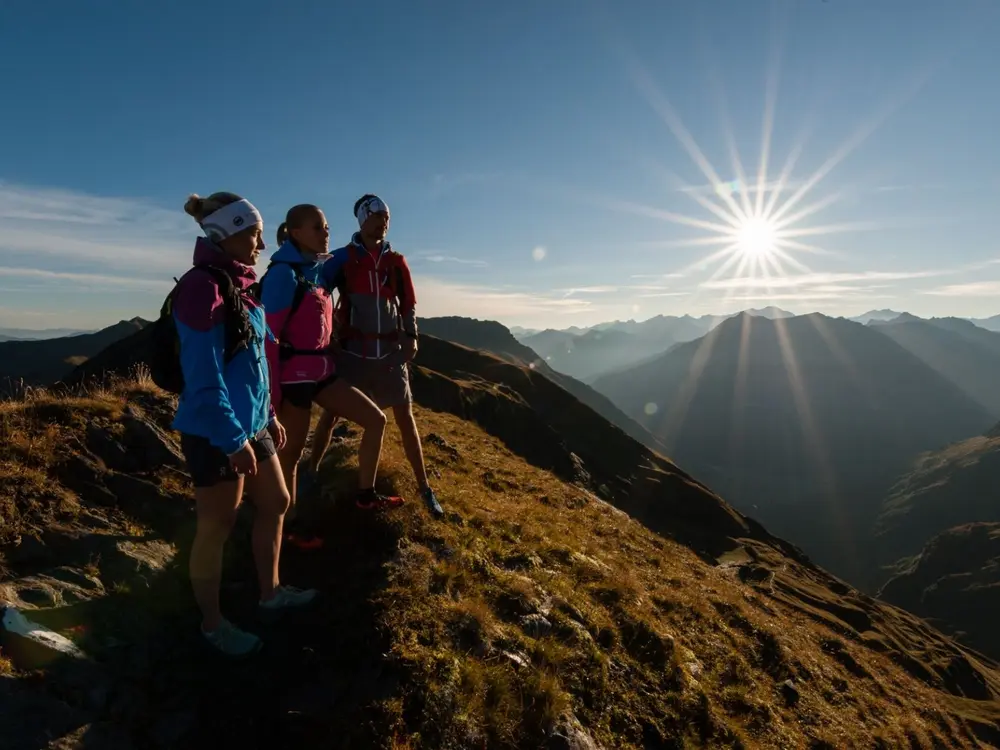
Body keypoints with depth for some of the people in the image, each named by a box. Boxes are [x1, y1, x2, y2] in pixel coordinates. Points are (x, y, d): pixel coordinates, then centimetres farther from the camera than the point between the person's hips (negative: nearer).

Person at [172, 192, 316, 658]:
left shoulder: (238, 285, 9)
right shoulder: (203, 287, -19)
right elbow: (203, 376, -22)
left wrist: (269, 415, 17)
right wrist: (233, 440, -20)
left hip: (250, 423, 9)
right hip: (215, 432, -9)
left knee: (275, 504, 18)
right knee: (217, 527, 7)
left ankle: (270, 593, 38)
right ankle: (212, 624, 29)